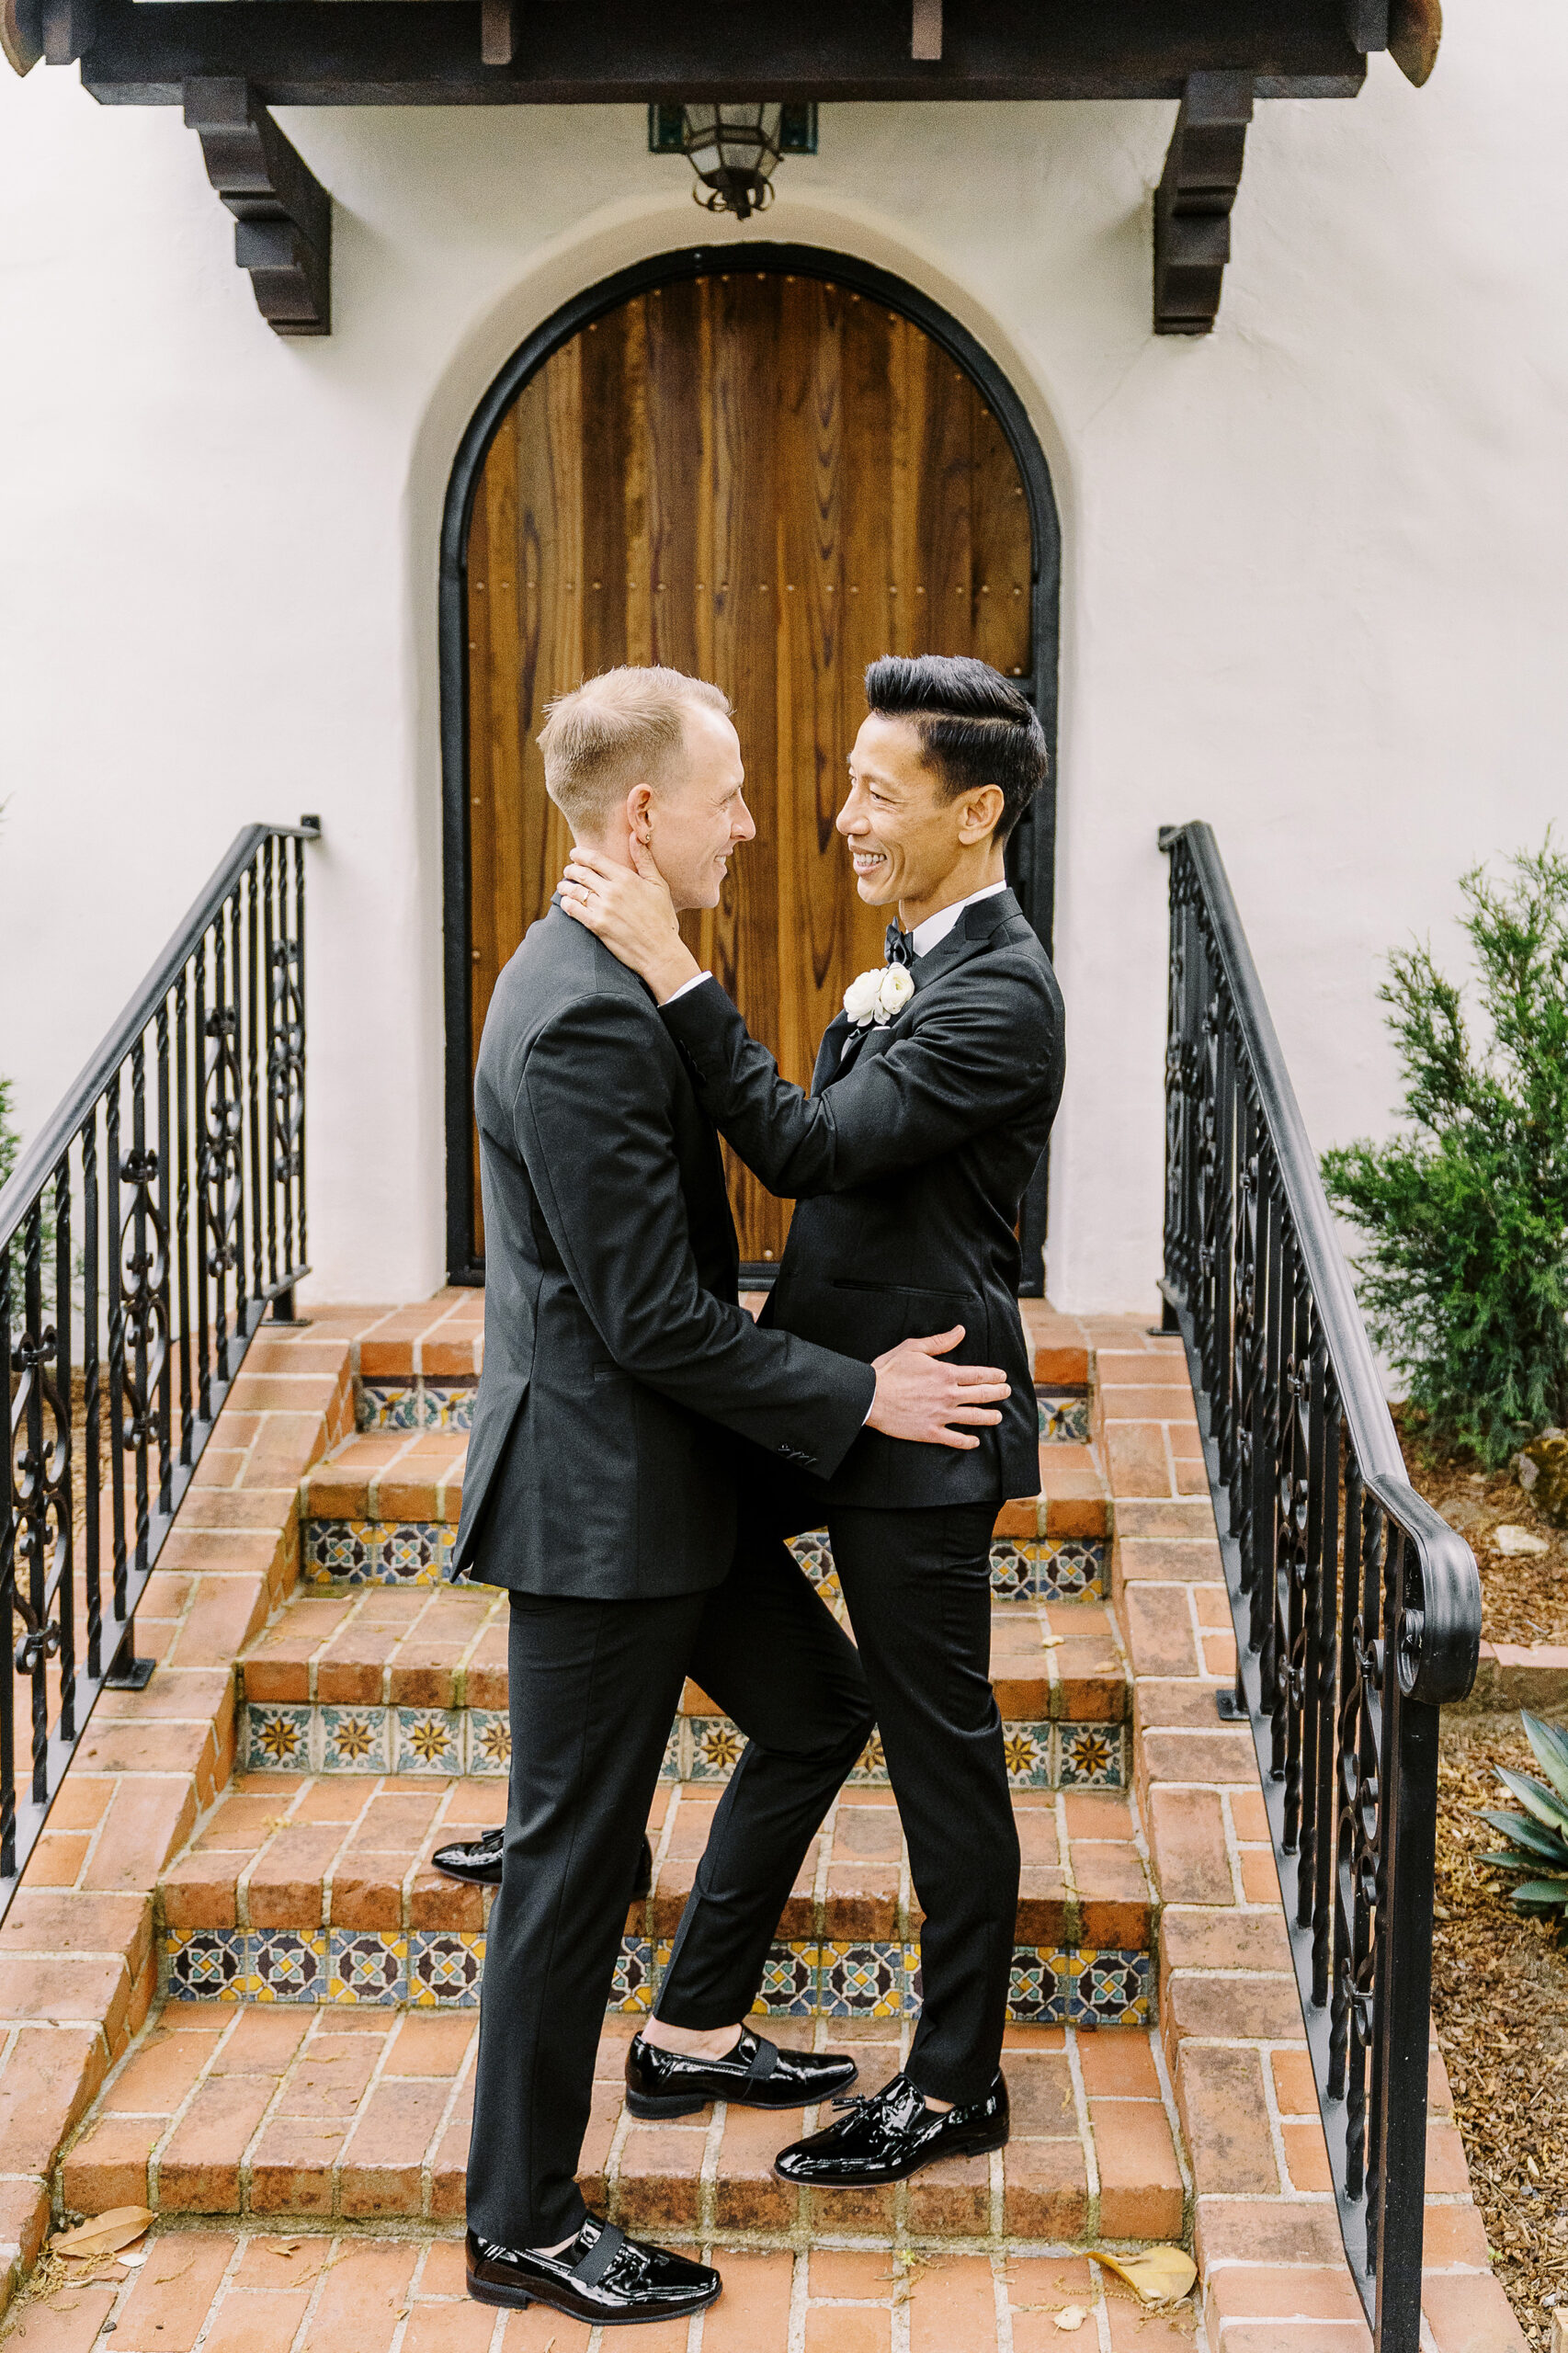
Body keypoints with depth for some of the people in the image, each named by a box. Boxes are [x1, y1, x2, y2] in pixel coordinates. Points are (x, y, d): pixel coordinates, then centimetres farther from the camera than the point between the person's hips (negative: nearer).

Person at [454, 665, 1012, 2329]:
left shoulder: (609, 980, 9)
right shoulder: (584, 1021, -24)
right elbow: (654, 1320, -24)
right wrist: (860, 1395, -15)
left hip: (661, 1487, 11)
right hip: (597, 1505, -11)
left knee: (818, 1707, 23)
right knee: (575, 1860, 2)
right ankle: (520, 2228, 19)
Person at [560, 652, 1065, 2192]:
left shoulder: (999, 996, -19)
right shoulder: (917, 957, 12)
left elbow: (807, 1149, -28)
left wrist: (673, 971, -30)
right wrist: (854, 1031, 1)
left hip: (916, 1427, -9)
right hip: (824, 1393, 9)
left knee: (941, 1749, 5)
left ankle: (956, 2083, 22)